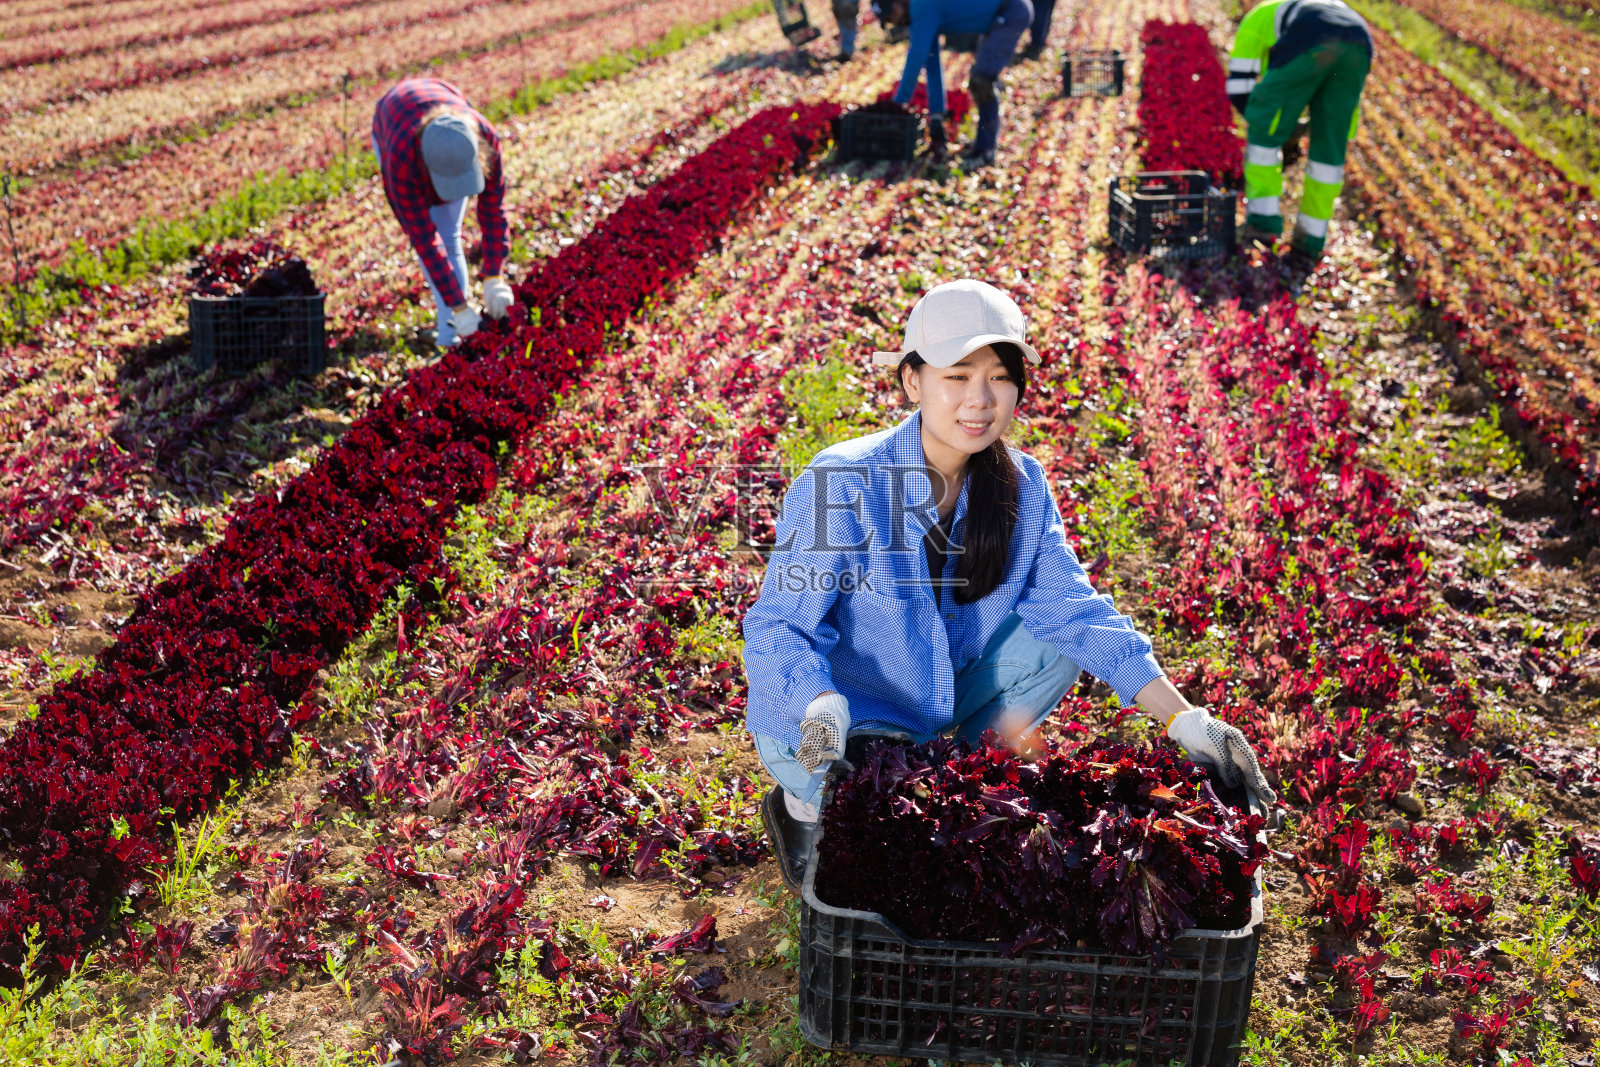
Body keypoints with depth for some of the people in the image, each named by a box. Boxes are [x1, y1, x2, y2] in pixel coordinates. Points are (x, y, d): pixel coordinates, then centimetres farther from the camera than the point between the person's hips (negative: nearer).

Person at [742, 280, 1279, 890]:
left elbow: (1074, 609, -10)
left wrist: (1181, 718, -22)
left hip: (936, 703, 6)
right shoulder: (841, 484, -25)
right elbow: (778, 629, -26)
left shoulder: (1022, 485, -8)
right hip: (818, 726, -5)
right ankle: (806, 806, 4)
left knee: (1060, 640, -11)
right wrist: (823, 708, -48)